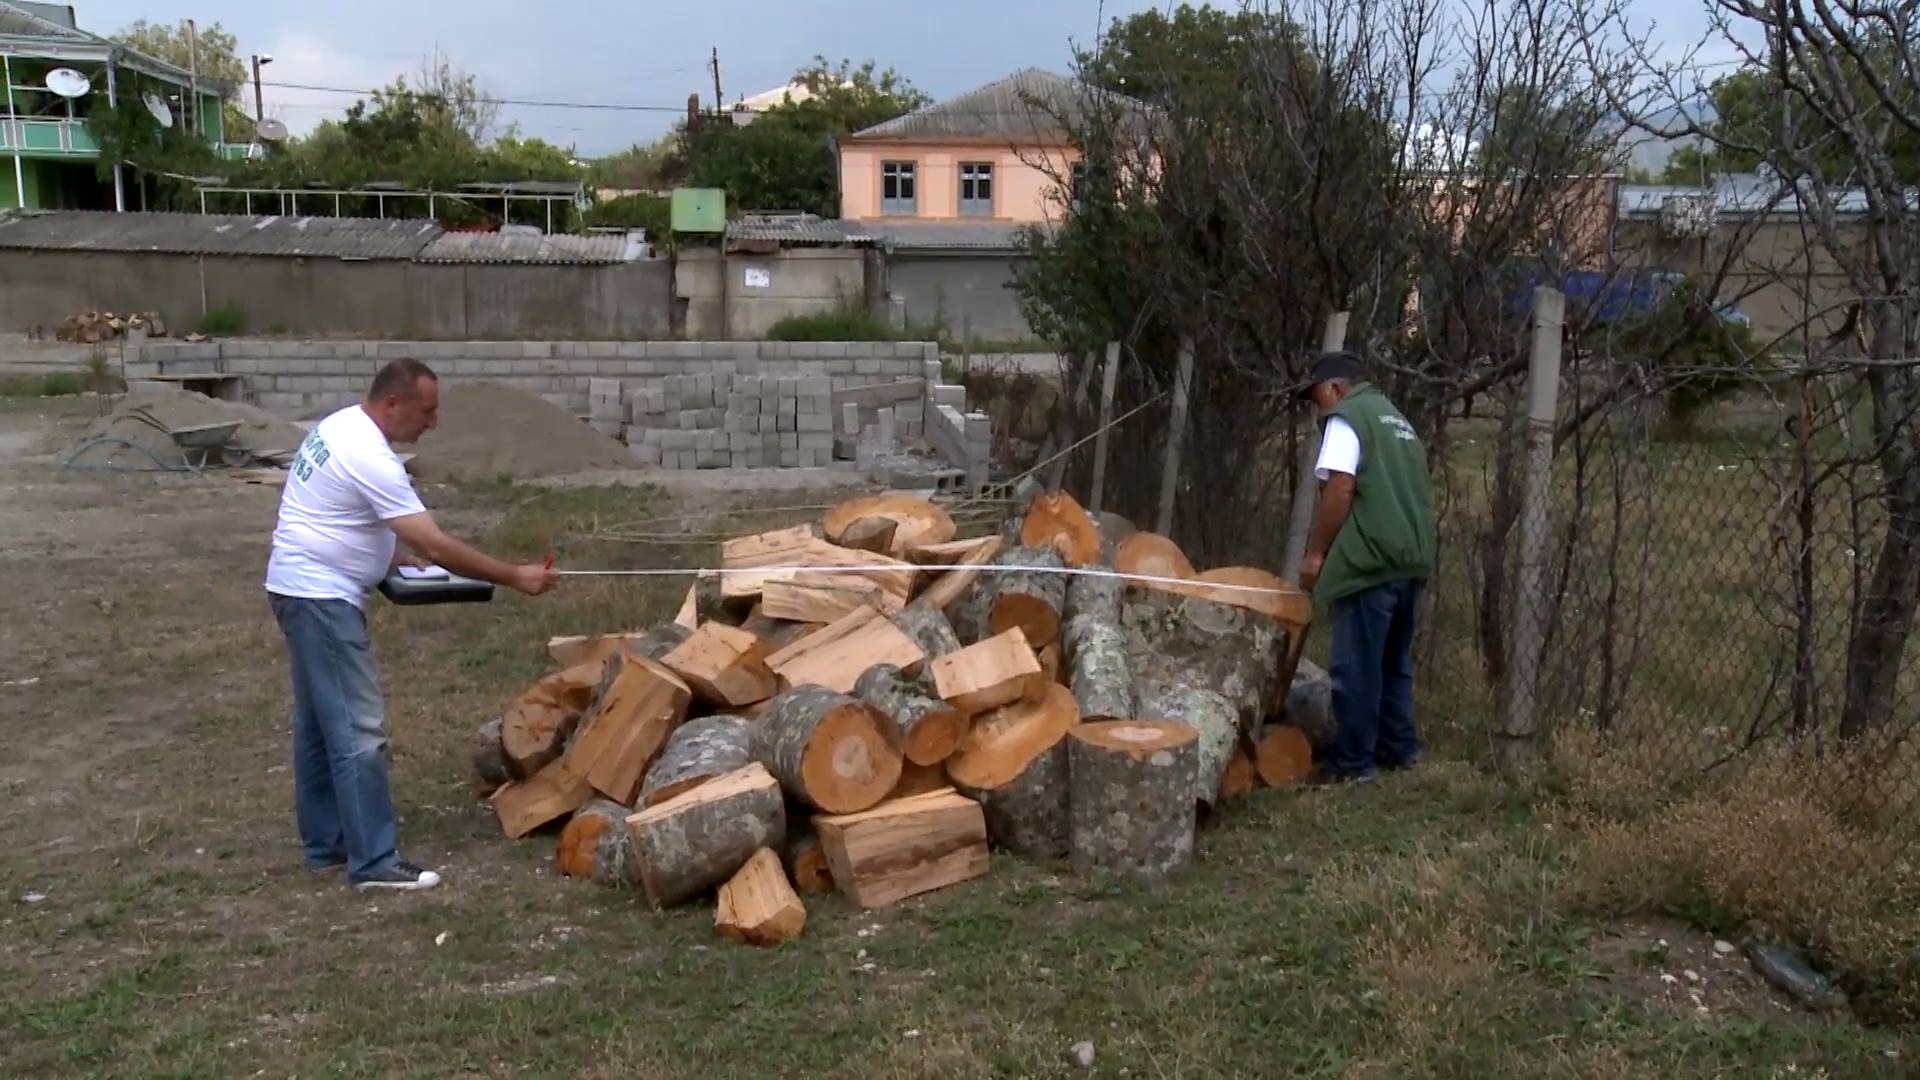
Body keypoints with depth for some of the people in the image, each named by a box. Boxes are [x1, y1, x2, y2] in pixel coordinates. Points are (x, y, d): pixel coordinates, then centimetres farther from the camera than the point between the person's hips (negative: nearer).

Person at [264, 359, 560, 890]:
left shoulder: (343, 425, 8)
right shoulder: (370, 459, -24)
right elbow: (437, 548, -25)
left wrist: (390, 554, 13)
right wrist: (515, 577, -19)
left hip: (306, 590, 11)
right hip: (320, 596, -11)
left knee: (321, 724, 17)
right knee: (358, 729, -8)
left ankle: (325, 843, 26)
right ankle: (374, 861, -4)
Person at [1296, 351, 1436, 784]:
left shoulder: (1347, 418, -4)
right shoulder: (1397, 420, 23)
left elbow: (1340, 490, -15)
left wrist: (1316, 553, -9)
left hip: (1370, 561, -9)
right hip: (1411, 559, 9)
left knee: (1356, 666, -4)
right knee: (1394, 662, 18)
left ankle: (1353, 761, 0)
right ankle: (1399, 748, 23)